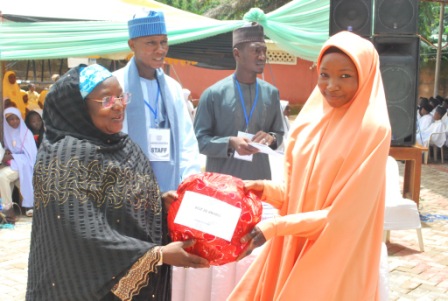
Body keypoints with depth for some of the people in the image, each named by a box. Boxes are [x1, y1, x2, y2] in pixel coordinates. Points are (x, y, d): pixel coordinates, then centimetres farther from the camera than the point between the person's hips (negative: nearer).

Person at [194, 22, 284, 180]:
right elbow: (199, 139, -5)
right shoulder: (214, 93, -6)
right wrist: (230, 143, -21)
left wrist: (271, 138, -9)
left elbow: (279, 133, 15)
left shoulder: (271, 93, 6)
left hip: (259, 180, 4)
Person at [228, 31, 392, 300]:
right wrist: (268, 189, -10)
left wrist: (276, 226, -20)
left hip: (337, 258, -5)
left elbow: (345, 213, -18)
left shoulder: (372, 131, -16)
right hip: (292, 247, 6)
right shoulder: (309, 120, 2)